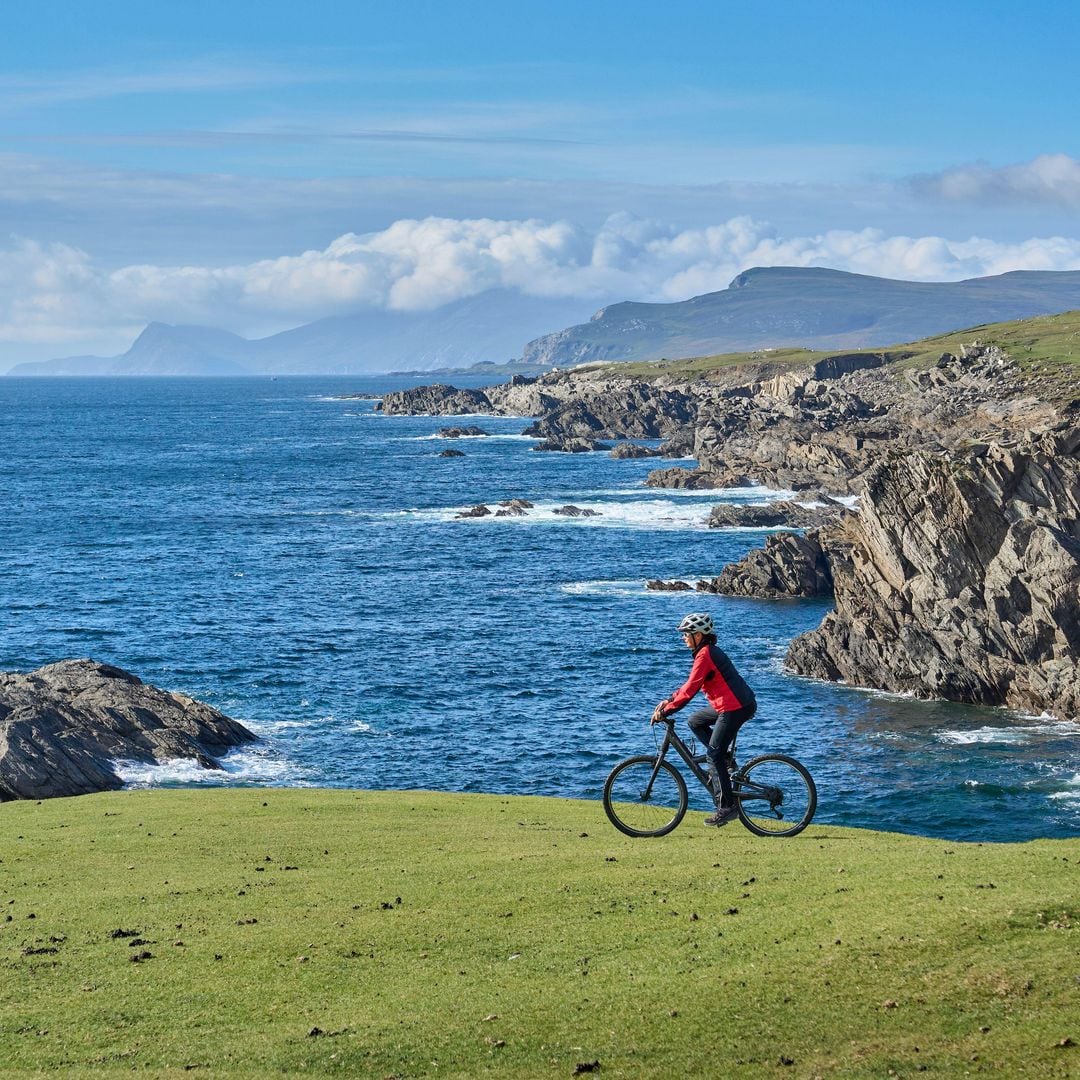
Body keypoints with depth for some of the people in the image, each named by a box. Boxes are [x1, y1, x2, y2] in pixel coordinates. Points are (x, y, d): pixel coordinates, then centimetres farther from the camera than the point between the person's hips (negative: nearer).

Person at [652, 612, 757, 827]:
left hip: (735, 707, -10)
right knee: (695, 722, 21)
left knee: (714, 754, -6)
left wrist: (665, 711, -14)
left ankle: (726, 807, -6)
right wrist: (669, 701, 16)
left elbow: (690, 690, -19)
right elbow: (691, 684, 22)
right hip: (734, 704, 10)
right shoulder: (709, 651, 16)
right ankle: (724, 760, 16)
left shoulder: (705, 655, -15)